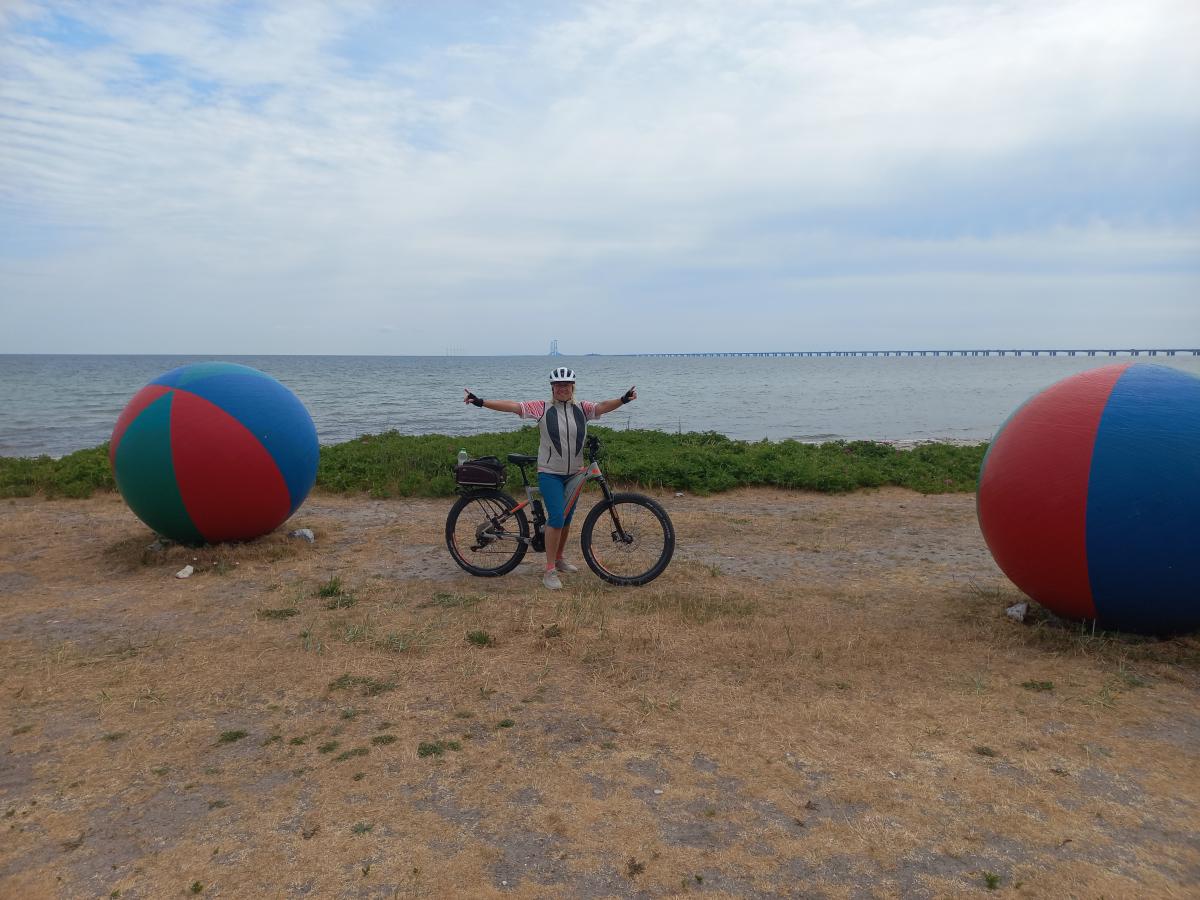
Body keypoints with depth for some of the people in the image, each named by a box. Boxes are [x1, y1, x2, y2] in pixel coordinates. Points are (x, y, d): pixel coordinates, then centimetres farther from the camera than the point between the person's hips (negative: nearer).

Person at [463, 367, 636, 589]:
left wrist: (623, 400, -37)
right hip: (550, 473, -4)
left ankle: (559, 558, 36)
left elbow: (602, 406, -17)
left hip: (574, 473, 4)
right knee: (556, 517, -14)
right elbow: (512, 406, -13)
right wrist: (481, 402, -22)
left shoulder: (582, 408, 0)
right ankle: (550, 571, -6)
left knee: (567, 519, 15)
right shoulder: (542, 408, -6)